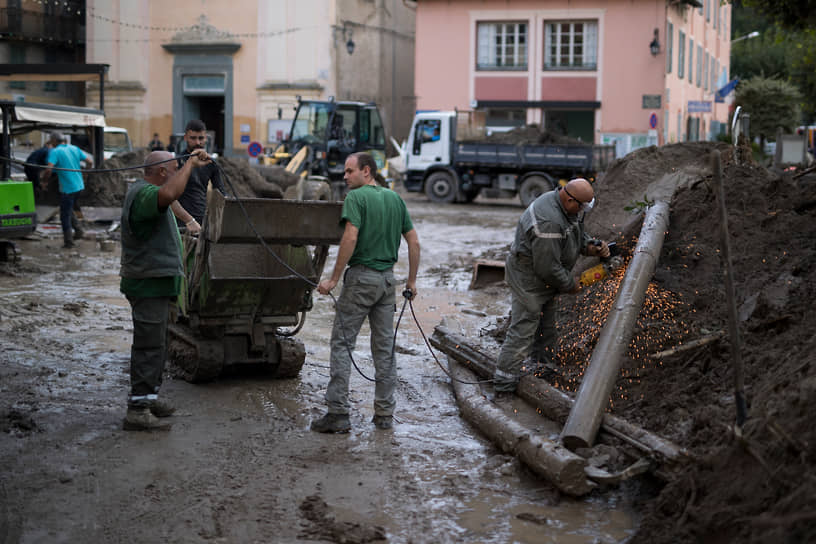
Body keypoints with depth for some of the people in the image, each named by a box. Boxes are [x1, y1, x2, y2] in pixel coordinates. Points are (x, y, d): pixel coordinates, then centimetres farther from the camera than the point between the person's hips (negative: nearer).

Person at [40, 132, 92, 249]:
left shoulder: (55, 152, -11)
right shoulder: (74, 149, 6)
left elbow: (48, 169, -23)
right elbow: (90, 161, 5)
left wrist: (44, 182, -7)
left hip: (67, 188, -7)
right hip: (79, 186, 7)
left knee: (65, 215, 5)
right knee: (69, 210, 26)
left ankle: (68, 241, 7)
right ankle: (78, 230, 17)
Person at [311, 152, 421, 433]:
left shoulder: (356, 197, -8)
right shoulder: (395, 198, 12)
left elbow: (350, 238, -20)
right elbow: (414, 242, 10)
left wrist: (334, 279, -16)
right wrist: (412, 281, 17)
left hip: (361, 276, -6)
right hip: (387, 278, 6)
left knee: (342, 343, -1)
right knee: (385, 346, 10)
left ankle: (338, 413, -4)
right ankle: (385, 414, 14)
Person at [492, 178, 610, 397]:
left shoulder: (565, 205, -4)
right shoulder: (549, 222, -35)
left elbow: (577, 233, 14)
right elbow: (548, 268, -31)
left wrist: (591, 246, -7)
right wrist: (570, 284, -14)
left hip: (544, 276, 10)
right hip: (529, 278, -10)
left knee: (546, 328, 22)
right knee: (522, 330, -8)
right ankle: (503, 386, -4)